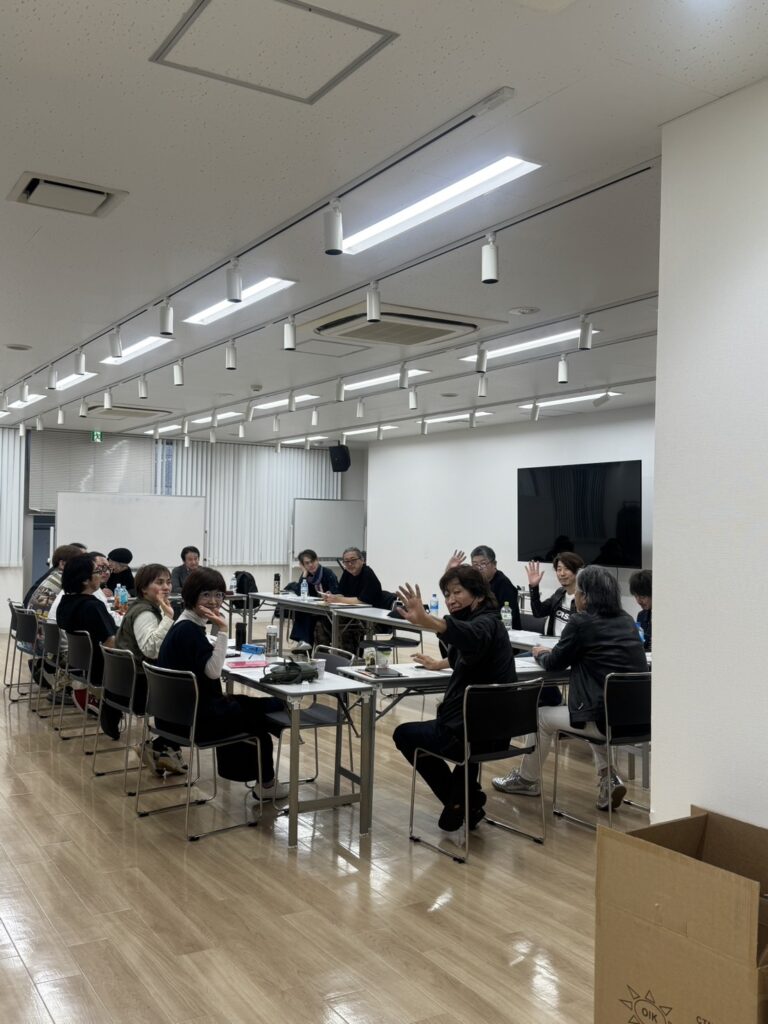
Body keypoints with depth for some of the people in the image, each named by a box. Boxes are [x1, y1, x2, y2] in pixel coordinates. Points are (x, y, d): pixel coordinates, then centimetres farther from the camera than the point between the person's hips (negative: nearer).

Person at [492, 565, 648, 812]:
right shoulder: (626, 620, 10)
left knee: (542, 716, 18)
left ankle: (527, 779, 38)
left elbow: (554, 664, 1)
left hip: (607, 719, -6)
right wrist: (551, 653, 25)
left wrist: (540, 653, 22)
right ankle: (608, 778, 20)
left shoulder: (580, 622, -10)